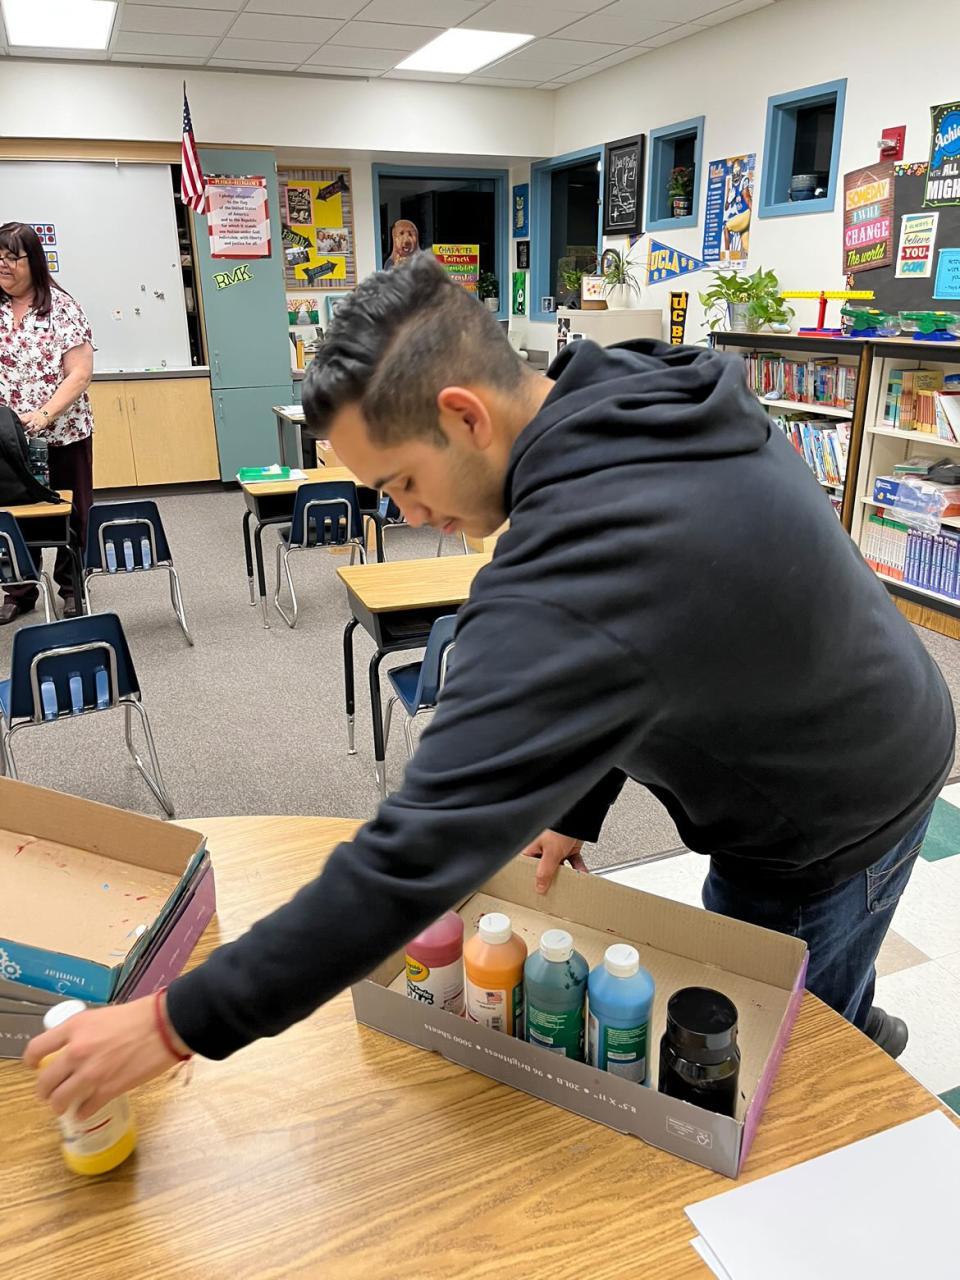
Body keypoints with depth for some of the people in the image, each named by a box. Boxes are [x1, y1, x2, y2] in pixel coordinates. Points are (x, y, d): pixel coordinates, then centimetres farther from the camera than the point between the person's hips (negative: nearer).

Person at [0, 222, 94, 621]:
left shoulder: (62, 307, -7)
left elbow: (79, 374, -12)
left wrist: (44, 415, -23)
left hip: (64, 433, -3)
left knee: (71, 514, 9)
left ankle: (71, 588, 25)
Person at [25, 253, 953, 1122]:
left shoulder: (569, 578, -40)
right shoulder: (652, 396, -9)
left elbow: (426, 847, -39)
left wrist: (183, 1023, -28)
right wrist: (576, 805, 0)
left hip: (831, 826, -8)